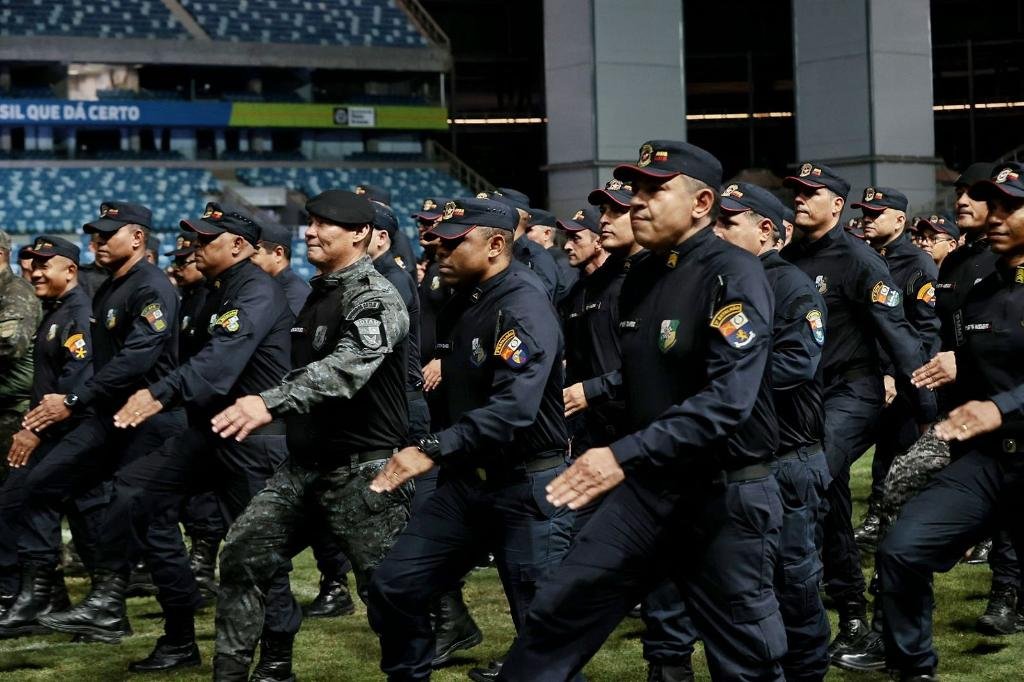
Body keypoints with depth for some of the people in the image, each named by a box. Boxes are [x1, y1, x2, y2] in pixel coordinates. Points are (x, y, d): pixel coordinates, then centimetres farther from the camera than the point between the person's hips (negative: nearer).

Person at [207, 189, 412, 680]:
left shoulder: (375, 299, -15)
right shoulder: (318, 294, 14)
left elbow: (346, 368, -33)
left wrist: (270, 403, -43)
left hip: (363, 468, -9)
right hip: (305, 463, 9)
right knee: (241, 557, 3)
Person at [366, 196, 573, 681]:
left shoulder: (524, 309, -19)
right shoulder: (458, 307, 10)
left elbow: (514, 407, -32)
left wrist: (433, 450, -38)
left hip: (526, 486, -8)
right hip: (467, 479, 8)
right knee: (393, 587, 4)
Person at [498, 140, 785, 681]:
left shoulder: (734, 275, -16)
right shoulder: (639, 278, 9)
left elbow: (729, 398, -28)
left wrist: (626, 456, -33)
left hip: (725, 495, -7)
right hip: (646, 487, 7)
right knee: (557, 616, 2)